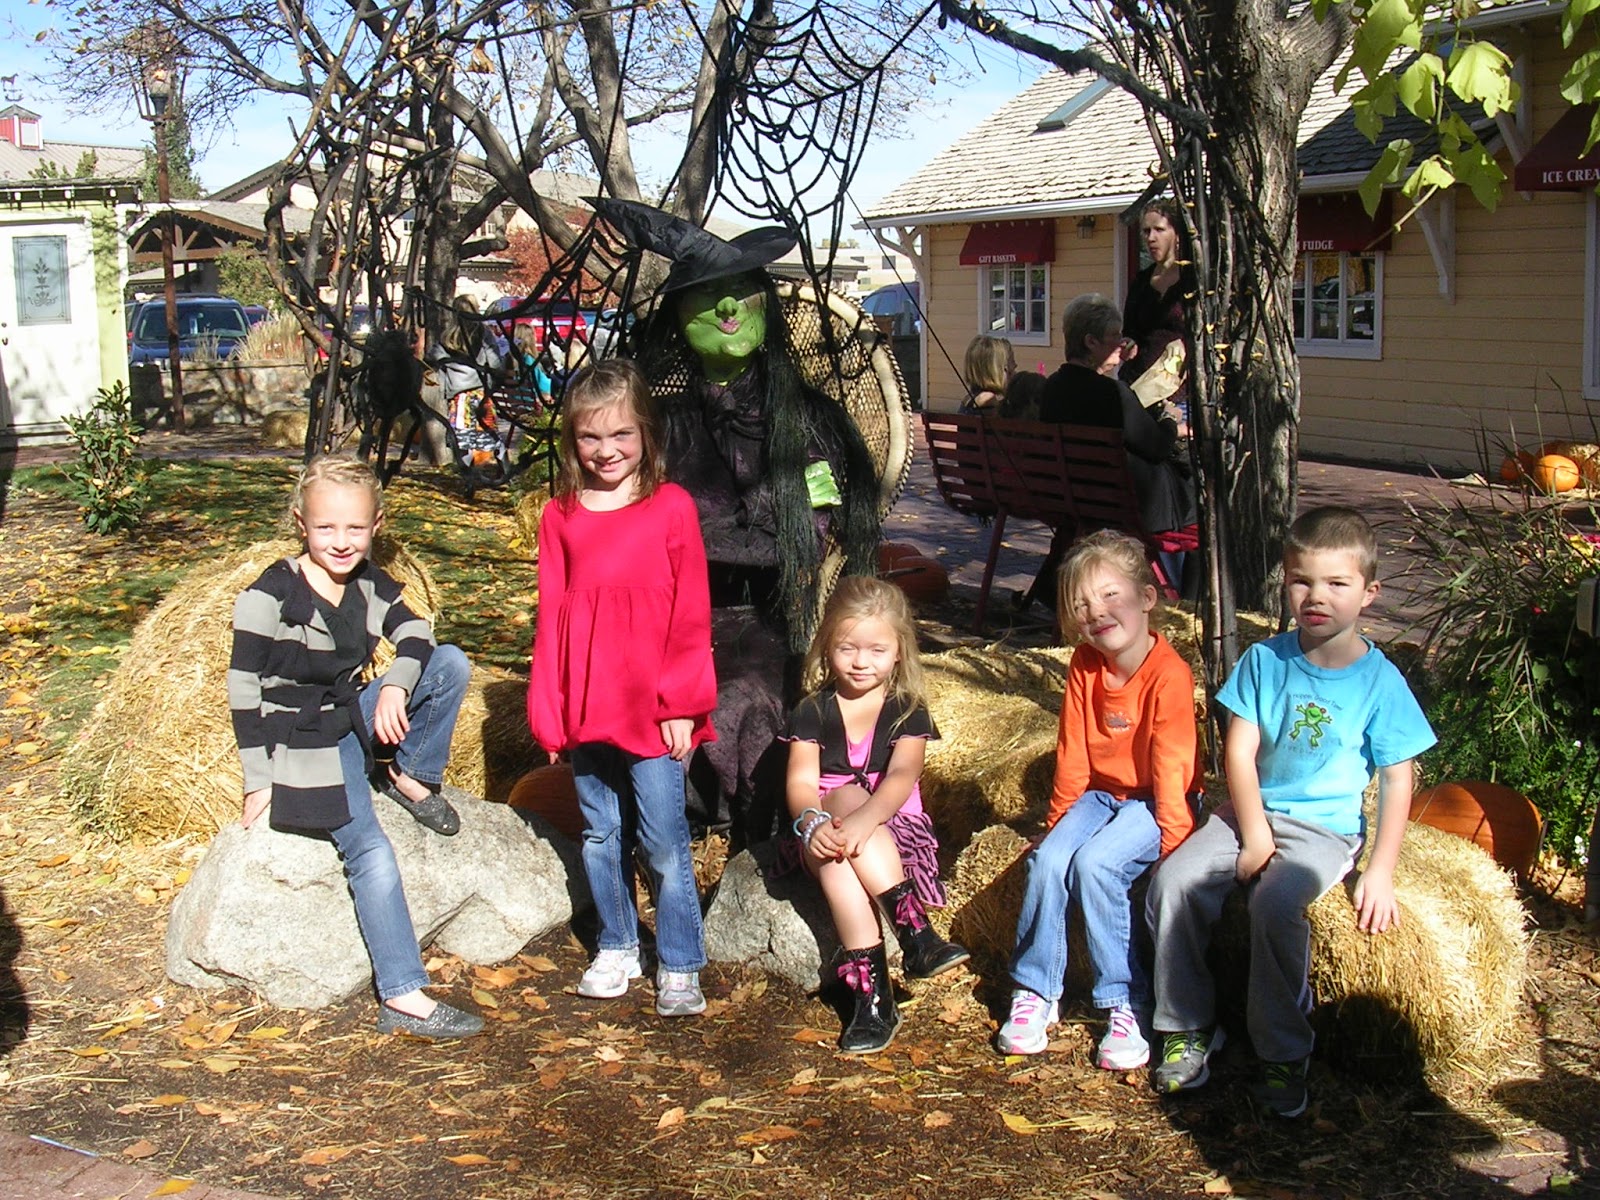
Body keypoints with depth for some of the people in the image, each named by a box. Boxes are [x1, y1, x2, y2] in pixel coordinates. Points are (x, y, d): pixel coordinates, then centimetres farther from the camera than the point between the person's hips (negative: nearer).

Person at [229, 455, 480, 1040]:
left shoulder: (369, 584, 1)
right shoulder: (269, 597, -17)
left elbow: (416, 635, 0)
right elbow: (243, 691, -13)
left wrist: (395, 687, -22)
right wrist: (259, 780, -12)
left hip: (355, 718, 6)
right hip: (304, 744, -6)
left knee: (452, 664, -12)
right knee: (371, 855, -20)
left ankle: (411, 778, 3)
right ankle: (403, 998, -17)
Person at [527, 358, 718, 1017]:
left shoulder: (672, 507, -4)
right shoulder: (560, 516, 5)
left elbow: (691, 614, -3)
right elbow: (551, 615, 7)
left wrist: (682, 703, -5)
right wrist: (547, 709, 4)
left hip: (652, 708, -3)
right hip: (586, 708, 3)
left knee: (664, 843, 0)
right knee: (601, 836, 15)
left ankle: (680, 967, 13)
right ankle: (616, 947, 32)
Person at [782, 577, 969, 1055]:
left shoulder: (908, 712, 0)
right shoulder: (812, 714, 5)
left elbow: (902, 776, -17)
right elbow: (801, 782, -8)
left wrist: (863, 821, -37)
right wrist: (813, 823, -31)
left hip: (894, 829, -1)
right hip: (828, 831, 2)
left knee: (838, 859, -33)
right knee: (850, 796, -33)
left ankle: (871, 991, -36)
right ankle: (915, 933, -35)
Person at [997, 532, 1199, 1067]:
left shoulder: (1169, 675, -20)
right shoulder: (1085, 665, -2)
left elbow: (1172, 768, -19)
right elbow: (1073, 756, 5)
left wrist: (1174, 845, -20)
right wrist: (1059, 823, 7)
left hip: (1151, 802, -5)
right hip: (1099, 794, 5)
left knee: (1095, 862, -29)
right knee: (1048, 859, -20)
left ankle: (1125, 1003, -16)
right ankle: (1035, 993, -5)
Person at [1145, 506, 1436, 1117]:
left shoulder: (1380, 681, -4)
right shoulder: (1265, 660, 2)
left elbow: (1397, 780, -3)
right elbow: (1240, 751, -2)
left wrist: (1381, 871, -10)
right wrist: (1254, 833, -13)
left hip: (1326, 827, -3)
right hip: (1251, 812, 3)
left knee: (1276, 901, -32)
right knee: (1174, 880, -21)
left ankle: (1283, 1053, -13)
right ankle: (1188, 1027, -2)